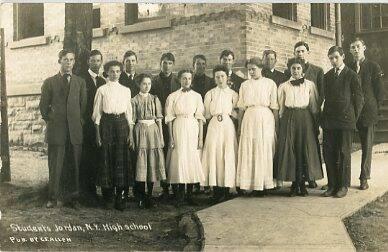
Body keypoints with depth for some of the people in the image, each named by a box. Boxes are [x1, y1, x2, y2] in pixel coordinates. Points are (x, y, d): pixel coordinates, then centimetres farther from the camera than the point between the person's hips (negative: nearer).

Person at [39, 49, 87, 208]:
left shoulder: (80, 82, 12)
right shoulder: (49, 82, 7)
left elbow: (84, 105, 12)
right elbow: (43, 105, 9)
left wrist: (81, 121, 6)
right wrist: (49, 120, 4)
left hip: (75, 129, 1)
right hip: (56, 129, -1)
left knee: (74, 165, 4)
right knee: (55, 165, 0)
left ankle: (73, 197, 14)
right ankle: (54, 198, 8)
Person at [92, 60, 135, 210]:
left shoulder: (126, 90, 12)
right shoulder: (102, 90, 4)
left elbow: (129, 113, 12)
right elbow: (97, 112, 3)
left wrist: (131, 134, 5)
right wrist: (97, 134, -3)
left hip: (122, 123, 2)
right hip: (107, 123, -2)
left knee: (122, 159, 0)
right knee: (107, 159, -2)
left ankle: (120, 197, 9)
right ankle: (108, 198, 8)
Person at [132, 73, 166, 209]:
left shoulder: (155, 99, 10)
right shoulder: (135, 100, 3)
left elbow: (159, 119, 10)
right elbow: (132, 120, 2)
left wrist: (161, 136, 5)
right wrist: (131, 137, -3)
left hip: (153, 131, 2)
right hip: (140, 131, -2)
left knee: (153, 162, 2)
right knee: (140, 163, -4)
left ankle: (149, 196, 10)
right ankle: (141, 197, 2)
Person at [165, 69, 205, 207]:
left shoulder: (197, 96, 8)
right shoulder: (173, 96, 4)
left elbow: (200, 117, 6)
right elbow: (169, 118, 3)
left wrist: (201, 137, 0)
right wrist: (171, 138, -4)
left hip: (193, 130, 2)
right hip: (178, 130, -2)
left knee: (193, 161, 1)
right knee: (178, 160, -5)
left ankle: (189, 194, 10)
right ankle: (178, 197, 2)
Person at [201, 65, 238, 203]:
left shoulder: (233, 94, 9)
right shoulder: (209, 94, 12)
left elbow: (237, 114, 7)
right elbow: (206, 115, 11)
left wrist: (230, 111, -6)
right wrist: (213, 114, -4)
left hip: (228, 126, -1)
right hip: (214, 127, 1)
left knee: (228, 155, -6)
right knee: (213, 155, -6)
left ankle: (226, 190, -2)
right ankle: (216, 190, -1)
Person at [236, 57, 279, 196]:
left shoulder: (270, 83, 4)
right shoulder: (245, 85, 12)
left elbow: (275, 107, 2)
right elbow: (241, 107, 11)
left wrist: (276, 125, -2)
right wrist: (239, 126, 6)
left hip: (265, 118, -2)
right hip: (249, 119, 2)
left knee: (264, 151, -2)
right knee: (248, 152, -2)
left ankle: (263, 184, 3)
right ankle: (252, 184, 3)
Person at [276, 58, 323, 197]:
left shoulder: (310, 85, 7)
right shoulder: (283, 86, 9)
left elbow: (314, 106, 8)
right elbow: (280, 107, 12)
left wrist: (317, 122, 4)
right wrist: (282, 122, 7)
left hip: (305, 119, 0)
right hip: (289, 119, 1)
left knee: (305, 150, -2)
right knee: (289, 150, -3)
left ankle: (303, 183, 8)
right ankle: (294, 184, 5)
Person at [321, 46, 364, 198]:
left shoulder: (352, 75, 0)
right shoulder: (327, 76, 13)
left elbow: (359, 99, 1)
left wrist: (354, 117, 1)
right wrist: (324, 117, 9)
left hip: (345, 121, -4)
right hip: (329, 121, 4)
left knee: (344, 153, 1)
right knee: (328, 153, 2)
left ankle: (343, 186, 11)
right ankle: (332, 185, 11)